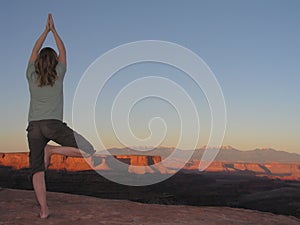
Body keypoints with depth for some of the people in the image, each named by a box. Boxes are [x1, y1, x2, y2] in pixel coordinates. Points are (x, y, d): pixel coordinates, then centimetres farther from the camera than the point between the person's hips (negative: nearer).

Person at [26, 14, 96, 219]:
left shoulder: (31, 76, 12)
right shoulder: (58, 75, 7)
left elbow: (34, 52, 26)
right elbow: (63, 52, 22)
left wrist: (46, 31, 30)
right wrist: (54, 30, 29)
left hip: (34, 126, 4)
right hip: (53, 124, -4)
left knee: (37, 170, 2)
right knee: (88, 151, 1)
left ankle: (44, 210, -7)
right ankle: (51, 150, -9)